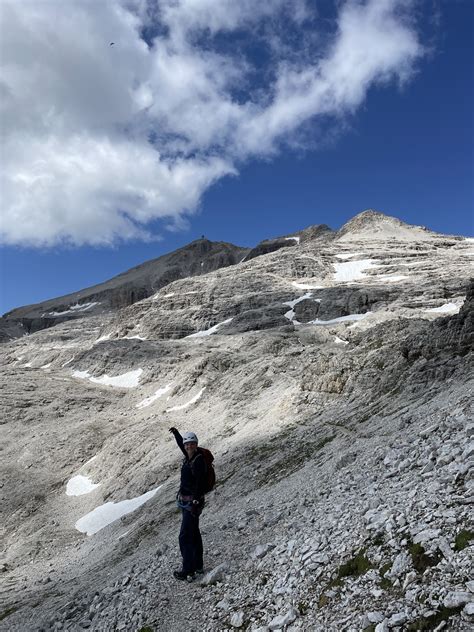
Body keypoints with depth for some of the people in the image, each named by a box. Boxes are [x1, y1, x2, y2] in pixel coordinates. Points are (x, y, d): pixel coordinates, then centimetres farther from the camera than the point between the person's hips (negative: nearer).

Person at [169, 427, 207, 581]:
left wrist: (196, 502, -28)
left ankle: (188, 571, 4)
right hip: (186, 501, 9)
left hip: (193, 502, -9)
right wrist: (176, 433, 34)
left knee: (185, 536, -4)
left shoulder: (199, 460, -20)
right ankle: (198, 566, 31)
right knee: (194, 534, 18)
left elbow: (200, 483, -25)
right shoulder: (189, 457, 5)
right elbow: (181, 444, 26)